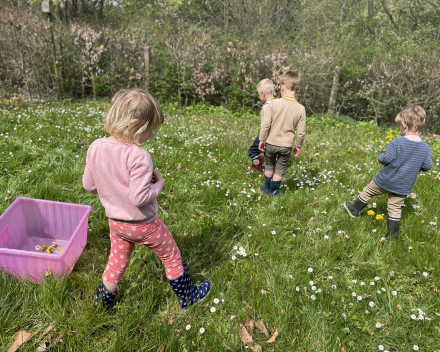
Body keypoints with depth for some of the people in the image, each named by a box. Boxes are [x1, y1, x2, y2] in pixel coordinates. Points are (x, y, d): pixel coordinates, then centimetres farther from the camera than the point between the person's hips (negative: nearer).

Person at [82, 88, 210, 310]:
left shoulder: (95, 148, -9)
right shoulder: (138, 156, -30)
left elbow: (89, 185, 1)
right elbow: (139, 197, -32)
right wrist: (158, 185, -14)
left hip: (115, 222, 5)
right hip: (143, 225, -5)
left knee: (116, 263, 26)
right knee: (172, 257, 18)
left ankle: (103, 302, 45)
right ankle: (187, 298, 36)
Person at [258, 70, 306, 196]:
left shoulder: (273, 103, -13)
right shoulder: (301, 109, -8)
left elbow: (265, 125, -14)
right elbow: (301, 132, -5)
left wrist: (262, 140, -1)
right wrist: (298, 146, 9)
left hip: (271, 143, 0)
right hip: (286, 145, 0)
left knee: (269, 166, 21)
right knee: (280, 169, 15)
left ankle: (266, 187, 35)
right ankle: (274, 191, 26)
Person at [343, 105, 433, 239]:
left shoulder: (397, 142, -22)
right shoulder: (426, 148, -7)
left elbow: (386, 159, -21)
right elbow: (427, 166, 0)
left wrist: (381, 157, 2)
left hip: (385, 181, -4)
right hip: (403, 187, 4)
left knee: (367, 191, 21)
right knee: (395, 209, 14)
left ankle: (354, 210, 39)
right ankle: (393, 235, 22)